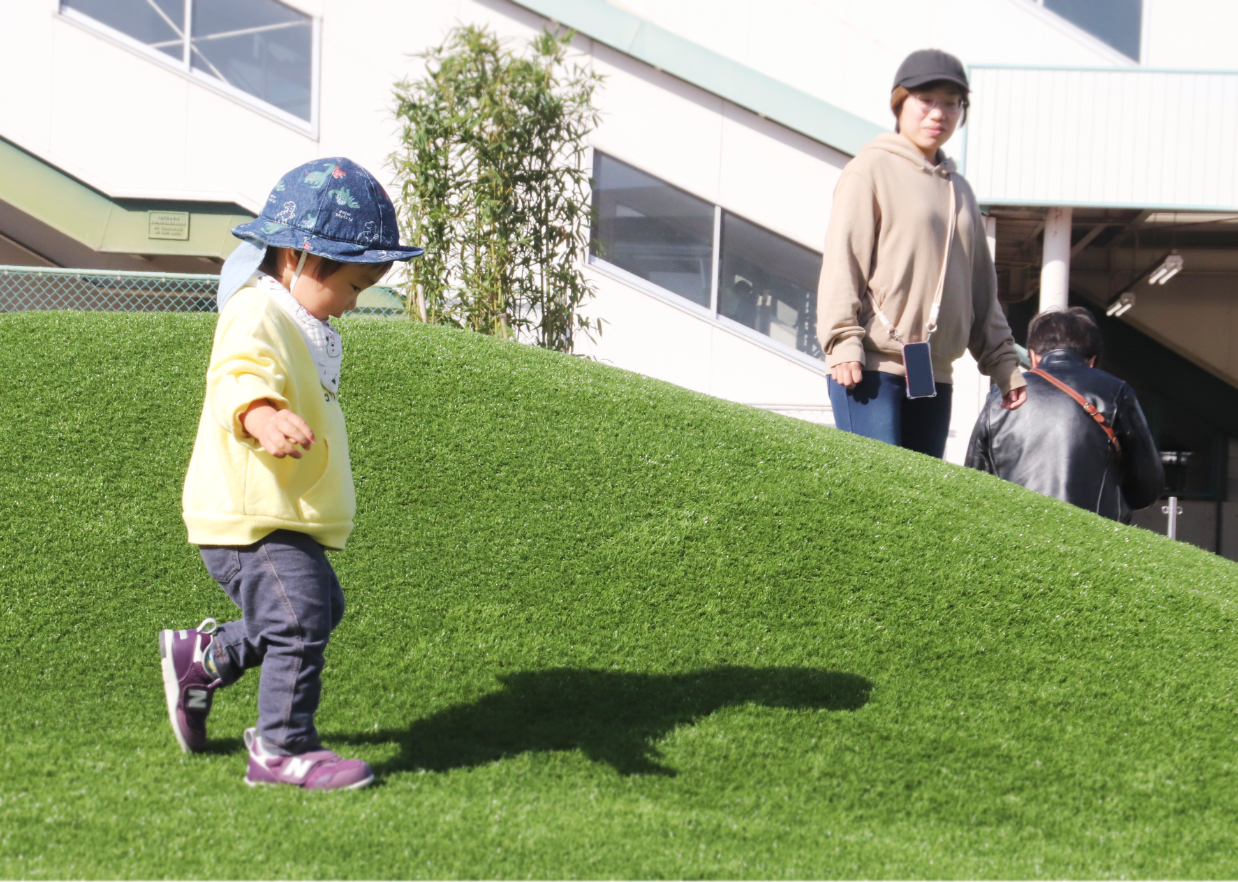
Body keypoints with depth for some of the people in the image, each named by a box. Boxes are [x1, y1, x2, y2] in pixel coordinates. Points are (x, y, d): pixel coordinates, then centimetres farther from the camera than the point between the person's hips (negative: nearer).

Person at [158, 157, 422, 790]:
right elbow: (243, 377, -39)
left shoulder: (297, 322, 17)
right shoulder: (257, 317, -18)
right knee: (300, 618, -13)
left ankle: (201, 657, 34)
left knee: (321, 607, 19)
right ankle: (283, 749, -3)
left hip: (286, 518, 11)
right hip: (250, 519, -11)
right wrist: (264, 418, -59)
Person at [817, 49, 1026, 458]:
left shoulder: (958, 189, 23)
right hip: (871, 366, -7)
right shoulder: (873, 167, 1)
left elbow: (982, 288, 25)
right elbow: (842, 259, -7)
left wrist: (1003, 362, 17)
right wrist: (843, 340, -18)